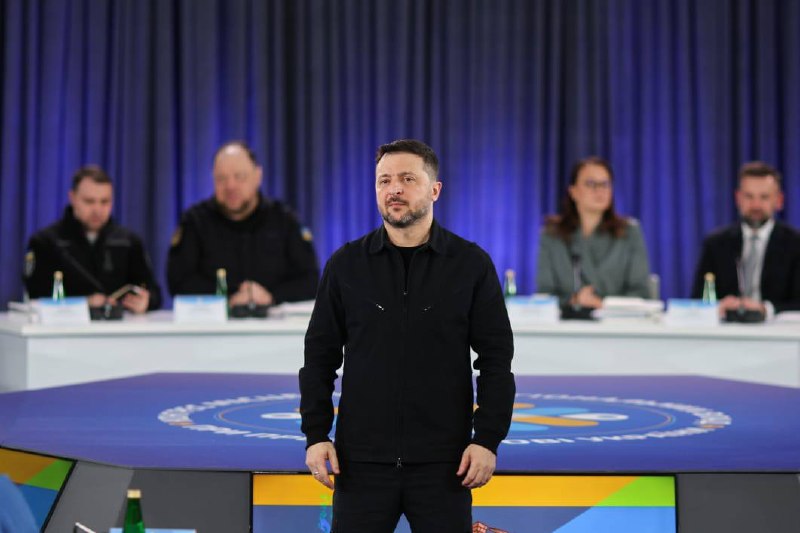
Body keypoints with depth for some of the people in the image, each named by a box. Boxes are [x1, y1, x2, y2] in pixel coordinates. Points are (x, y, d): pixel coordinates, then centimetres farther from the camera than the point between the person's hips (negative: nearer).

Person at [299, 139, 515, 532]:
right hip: (362, 458, 1)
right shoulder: (346, 265, 5)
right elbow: (320, 356, 7)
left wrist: (488, 439, -7)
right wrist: (316, 434, -1)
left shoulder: (471, 265, 2)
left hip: (442, 462, -1)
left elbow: (496, 359, 1)